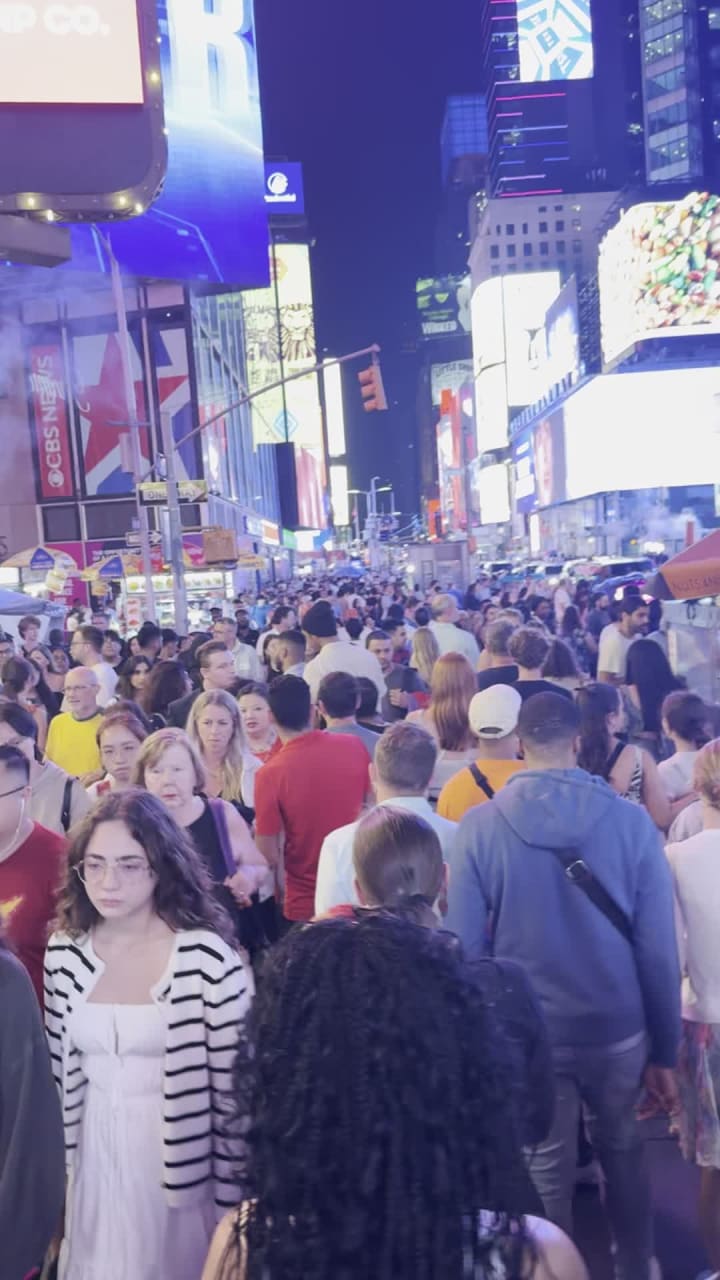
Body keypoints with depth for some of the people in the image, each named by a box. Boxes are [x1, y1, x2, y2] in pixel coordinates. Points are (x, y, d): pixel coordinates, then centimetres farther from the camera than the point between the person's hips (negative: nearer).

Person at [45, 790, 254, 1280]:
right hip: (93, 1154, 4)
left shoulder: (208, 956, -19)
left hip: (181, 1153, -4)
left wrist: (232, 1195, -8)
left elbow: (235, 1089, -13)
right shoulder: (64, 952, -4)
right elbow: (58, 1071, 6)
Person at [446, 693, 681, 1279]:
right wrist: (665, 1049, 4)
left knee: (547, 1170, 16)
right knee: (622, 1148, 26)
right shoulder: (632, 820, -12)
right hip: (618, 1029, 2)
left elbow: (464, 945, -8)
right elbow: (659, 948, -7)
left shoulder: (480, 825, -13)